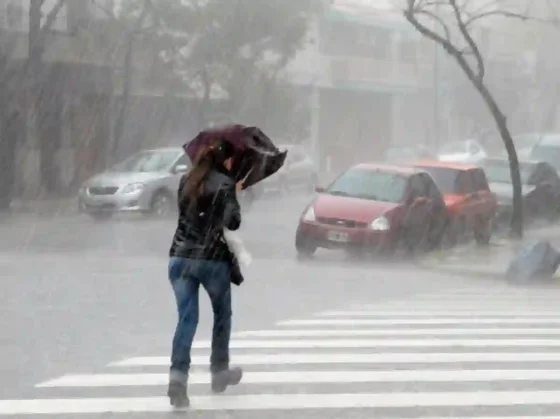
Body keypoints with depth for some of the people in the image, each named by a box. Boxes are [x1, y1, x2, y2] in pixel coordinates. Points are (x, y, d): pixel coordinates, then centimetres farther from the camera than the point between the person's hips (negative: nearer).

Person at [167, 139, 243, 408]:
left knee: (186, 318, -2)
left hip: (180, 257, 4)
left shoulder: (186, 181, 10)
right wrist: (235, 195, 3)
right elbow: (232, 222, -13)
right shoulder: (225, 184, -6)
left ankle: (178, 376, -20)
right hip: (213, 259, -4)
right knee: (222, 315, 19)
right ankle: (219, 372, 28)